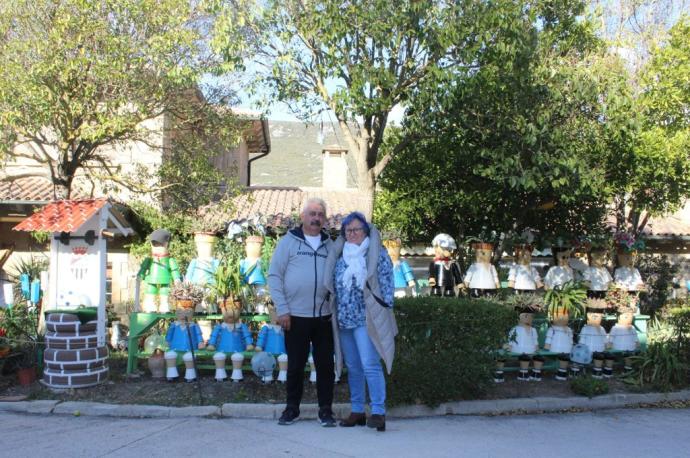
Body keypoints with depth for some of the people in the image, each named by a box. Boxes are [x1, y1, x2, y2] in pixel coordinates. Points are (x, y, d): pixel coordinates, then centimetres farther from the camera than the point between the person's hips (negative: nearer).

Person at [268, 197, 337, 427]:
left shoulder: (330, 244, 10)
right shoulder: (288, 241, 2)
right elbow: (274, 276, -1)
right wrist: (282, 309, -8)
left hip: (324, 316, 2)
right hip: (295, 316, -2)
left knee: (326, 365, 6)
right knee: (295, 365, 8)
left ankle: (325, 410, 19)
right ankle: (292, 408, 23)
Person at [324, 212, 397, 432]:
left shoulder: (378, 252, 0)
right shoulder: (339, 255, 13)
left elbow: (386, 282, -3)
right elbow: (332, 285, 17)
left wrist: (384, 310, -9)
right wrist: (335, 312, 12)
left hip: (366, 319, -6)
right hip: (344, 319, 6)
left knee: (370, 365, -13)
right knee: (352, 367, 11)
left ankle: (378, 412, -9)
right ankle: (357, 411, 19)